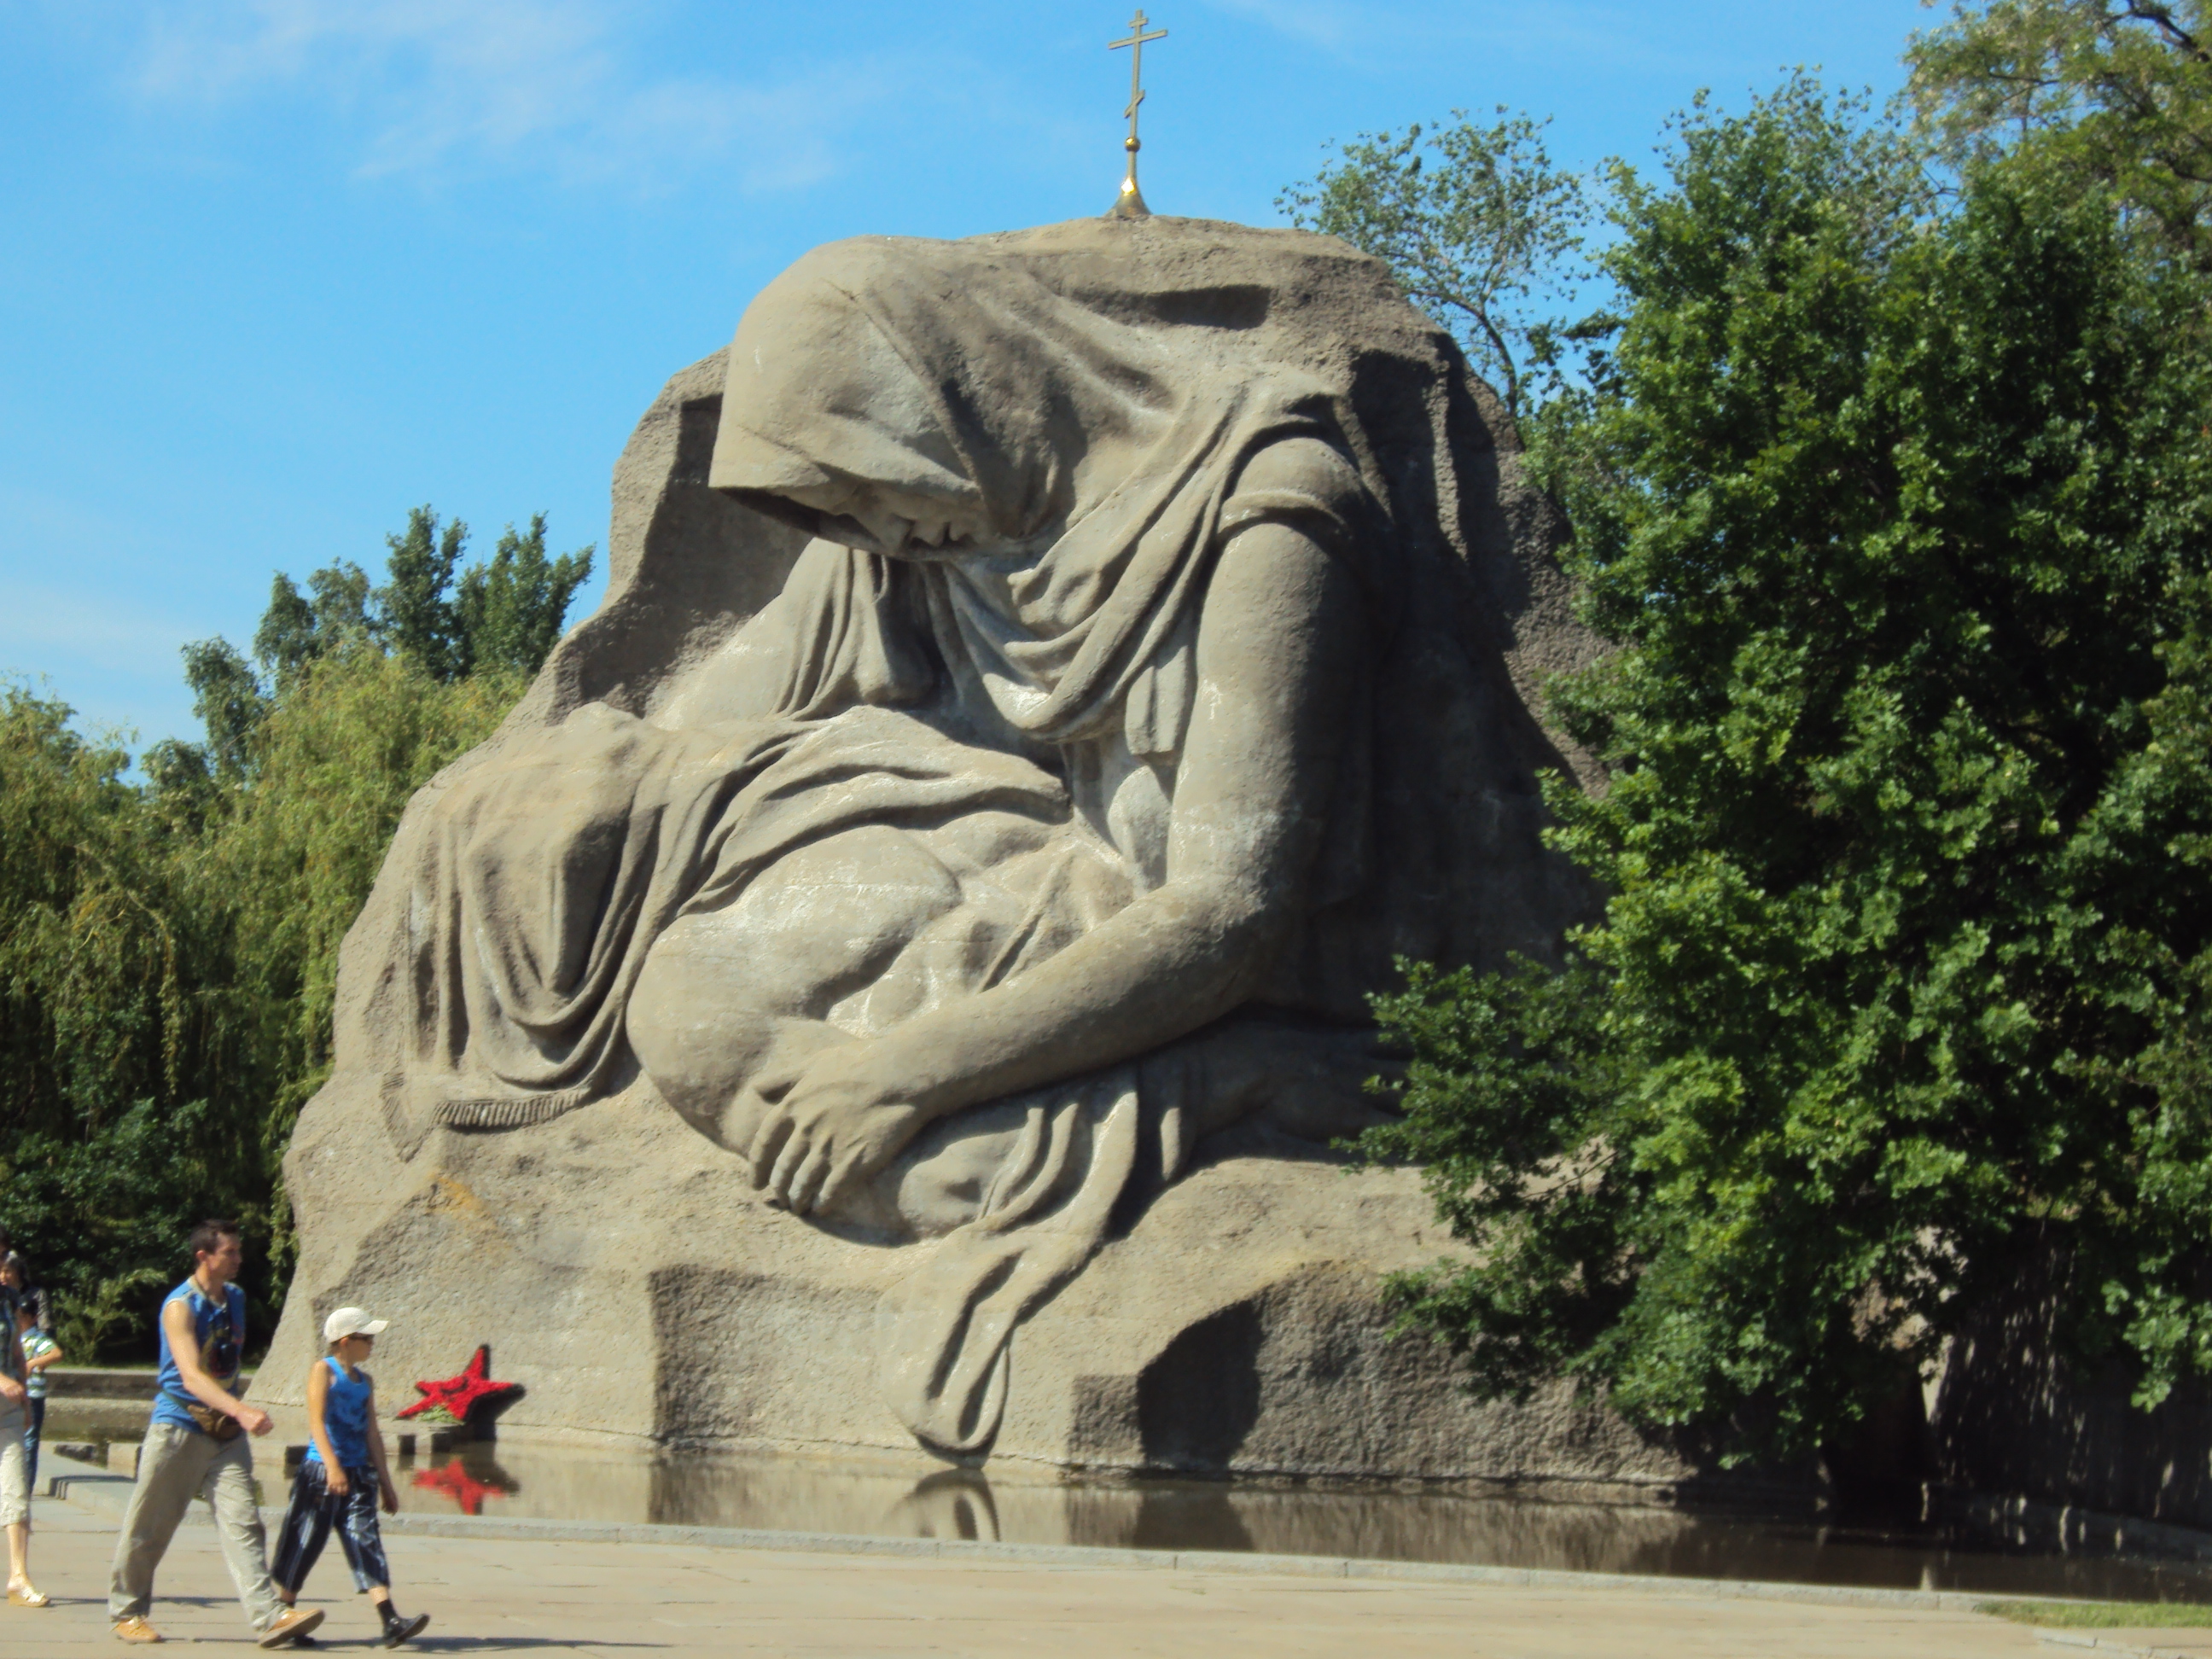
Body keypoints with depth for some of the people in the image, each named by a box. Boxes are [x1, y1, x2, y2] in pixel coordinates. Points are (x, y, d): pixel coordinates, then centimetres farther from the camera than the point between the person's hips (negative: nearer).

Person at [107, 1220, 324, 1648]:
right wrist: (241, 1411, -40)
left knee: (242, 1523, -7)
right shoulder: (180, 1306, -14)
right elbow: (190, 1375, -27)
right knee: (147, 1528, 5)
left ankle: (270, 1616, -18)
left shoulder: (236, 1299, 9)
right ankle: (126, 1612, 21)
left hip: (226, 1433, 5)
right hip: (178, 1426, -5)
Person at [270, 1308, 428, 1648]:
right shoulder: (324, 1370, -4)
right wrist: (332, 1466, -29)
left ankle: (391, 1622, -17)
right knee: (306, 1543, 3)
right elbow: (317, 1421, -16)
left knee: (366, 1541, -5)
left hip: (358, 1475, 5)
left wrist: (385, 1483, 16)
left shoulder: (365, 1381, 15)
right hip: (321, 1473, -5)